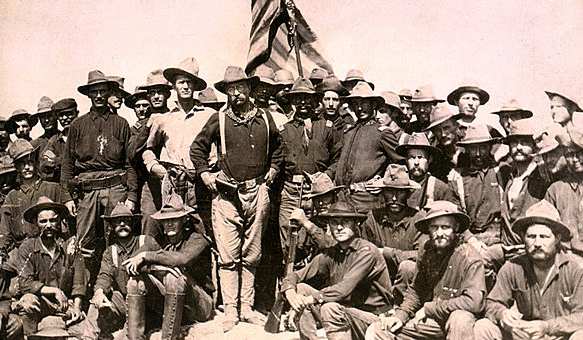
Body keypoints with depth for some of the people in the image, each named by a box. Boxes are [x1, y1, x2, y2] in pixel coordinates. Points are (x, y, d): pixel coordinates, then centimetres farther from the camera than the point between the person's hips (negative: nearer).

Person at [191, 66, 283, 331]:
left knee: (251, 255, 9)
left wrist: (273, 169, 14)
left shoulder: (265, 118, 8)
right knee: (228, 256, -2)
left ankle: (247, 307, 19)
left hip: (257, 192, 3)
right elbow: (197, 148, 11)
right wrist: (205, 173, 1)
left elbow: (277, 147, 25)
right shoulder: (218, 119, 1)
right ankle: (230, 311, 6)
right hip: (227, 193, -2)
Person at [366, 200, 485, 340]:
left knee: (460, 318, -39)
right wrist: (401, 314, -6)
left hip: (456, 323, -4)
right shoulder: (428, 253, 3)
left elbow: (473, 302, -25)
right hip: (429, 322, 5)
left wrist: (428, 308, -17)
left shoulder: (469, 257, -15)